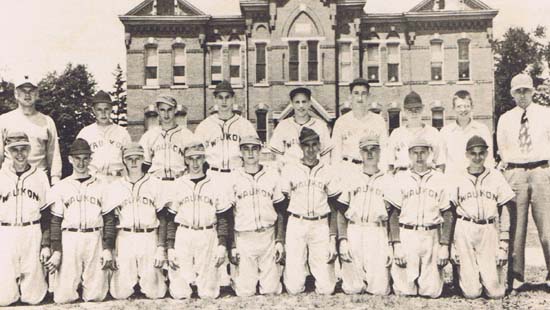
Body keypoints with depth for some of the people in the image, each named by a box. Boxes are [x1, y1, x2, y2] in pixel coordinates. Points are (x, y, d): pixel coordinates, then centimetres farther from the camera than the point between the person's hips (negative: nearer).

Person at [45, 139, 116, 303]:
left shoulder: (101, 186, 10)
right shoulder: (60, 186, 9)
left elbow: (109, 219, 7)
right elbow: (55, 221, 6)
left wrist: (108, 248, -2)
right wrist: (56, 251, -2)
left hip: (95, 239, 0)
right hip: (69, 239, 0)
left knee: (95, 296, -2)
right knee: (64, 297, -2)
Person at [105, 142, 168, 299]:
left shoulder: (155, 184, 3)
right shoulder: (115, 187, 7)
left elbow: (162, 219, 3)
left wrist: (161, 248, -4)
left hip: (149, 239, -1)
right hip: (124, 238, 1)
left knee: (154, 293, -4)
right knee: (120, 293, -1)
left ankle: (156, 276, 28)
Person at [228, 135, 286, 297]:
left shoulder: (272, 175, 6)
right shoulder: (234, 178, 1)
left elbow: (280, 212, 8)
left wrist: (280, 241, 2)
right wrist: (232, 246, -1)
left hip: (269, 236, 1)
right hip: (243, 239, -1)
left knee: (271, 289, 3)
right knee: (245, 292, 0)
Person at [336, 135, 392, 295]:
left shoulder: (388, 181, 10)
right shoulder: (351, 179, 12)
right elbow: (341, 212, 9)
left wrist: (391, 246, -1)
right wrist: (342, 239, -2)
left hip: (378, 234, -1)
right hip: (353, 232, 1)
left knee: (380, 290, -7)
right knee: (352, 289, -2)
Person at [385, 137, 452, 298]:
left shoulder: (439, 179, 7)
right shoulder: (400, 178, 5)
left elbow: (447, 215, 6)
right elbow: (393, 214, 2)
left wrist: (444, 246, -1)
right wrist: (396, 245, -6)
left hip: (431, 236, 1)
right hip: (406, 235, 0)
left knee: (432, 291, 0)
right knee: (404, 290, -2)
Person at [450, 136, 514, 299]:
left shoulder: (496, 176, 7)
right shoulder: (458, 179, 5)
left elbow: (504, 213, 6)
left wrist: (503, 245, 0)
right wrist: (451, 245, 1)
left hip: (489, 231, 1)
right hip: (464, 232, -1)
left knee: (496, 292, -3)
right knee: (471, 293, -3)